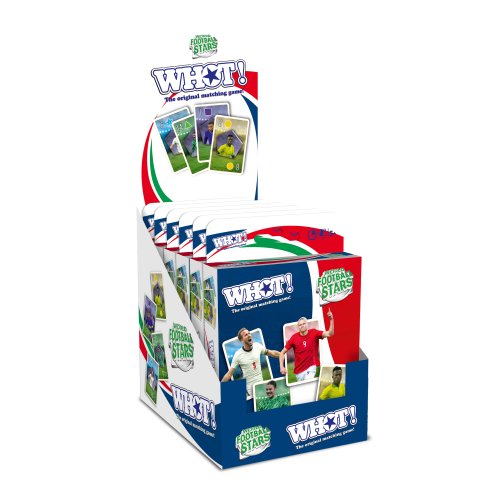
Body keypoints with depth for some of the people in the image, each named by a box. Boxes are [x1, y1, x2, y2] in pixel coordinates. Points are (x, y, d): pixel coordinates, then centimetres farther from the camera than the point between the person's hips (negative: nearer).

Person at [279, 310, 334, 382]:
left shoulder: (314, 333, -5)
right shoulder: (294, 337, -5)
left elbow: (329, 334, -17)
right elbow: (282, 353, 1)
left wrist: (331, 319, -29)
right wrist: (282, 367, -9)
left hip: (312, 367, -2)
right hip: (299, 370, 2)